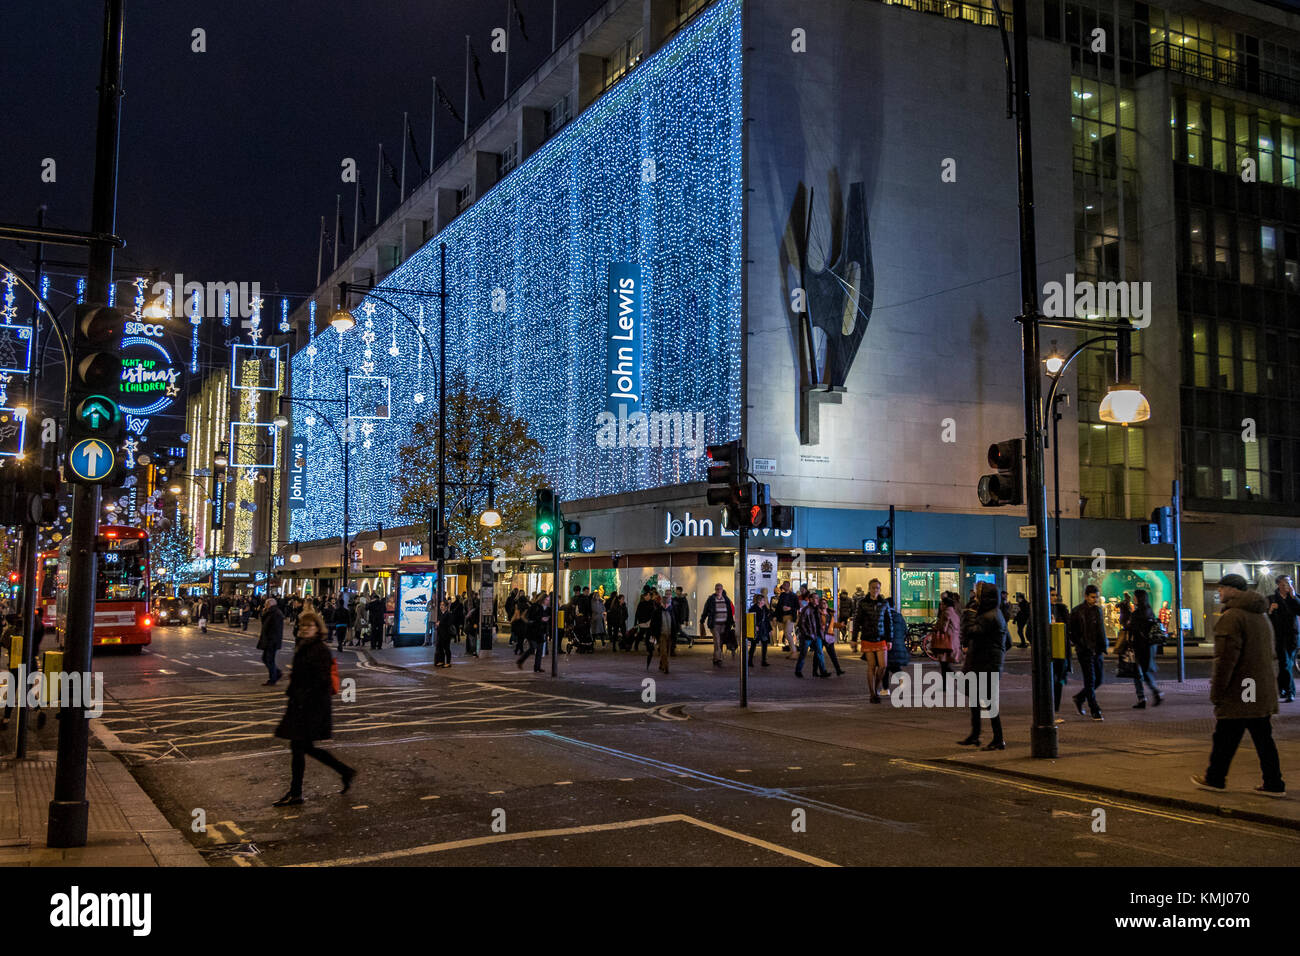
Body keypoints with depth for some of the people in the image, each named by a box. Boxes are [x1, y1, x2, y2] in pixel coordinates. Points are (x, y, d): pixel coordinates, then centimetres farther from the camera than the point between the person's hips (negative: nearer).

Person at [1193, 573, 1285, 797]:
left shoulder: (1232, 617, -15)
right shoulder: (1262, 616, 16)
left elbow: (1225, 659, -20)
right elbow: (1269, 654, 22)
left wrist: (1216, 692, -14)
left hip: (1237, 694, -8)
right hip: (1263, 693, 8)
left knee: (1225, 739, 3)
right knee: (1263, 739, 10)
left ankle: (1215, 778, 13)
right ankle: (1273, 784, 10)